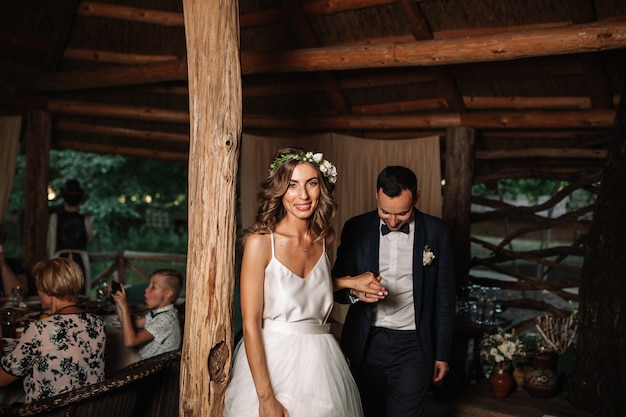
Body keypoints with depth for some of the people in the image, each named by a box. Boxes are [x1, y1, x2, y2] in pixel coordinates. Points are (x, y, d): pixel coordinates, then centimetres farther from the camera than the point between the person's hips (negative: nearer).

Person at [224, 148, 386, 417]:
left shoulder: (325, 237, 2)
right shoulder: (260, 241, -14)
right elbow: (250, 323, -16)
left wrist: (350, 282, 6)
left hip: (320, 363, 5)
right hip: (270, 360, -5)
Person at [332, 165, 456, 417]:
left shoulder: (437, 232, -5)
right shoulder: (355, 229, -3)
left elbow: (444, 299, 1)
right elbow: (338, 286, 2)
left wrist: (442, 353, 3)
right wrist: (355, 292, -21)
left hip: (413, 346, -2)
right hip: (366, 344, 2)